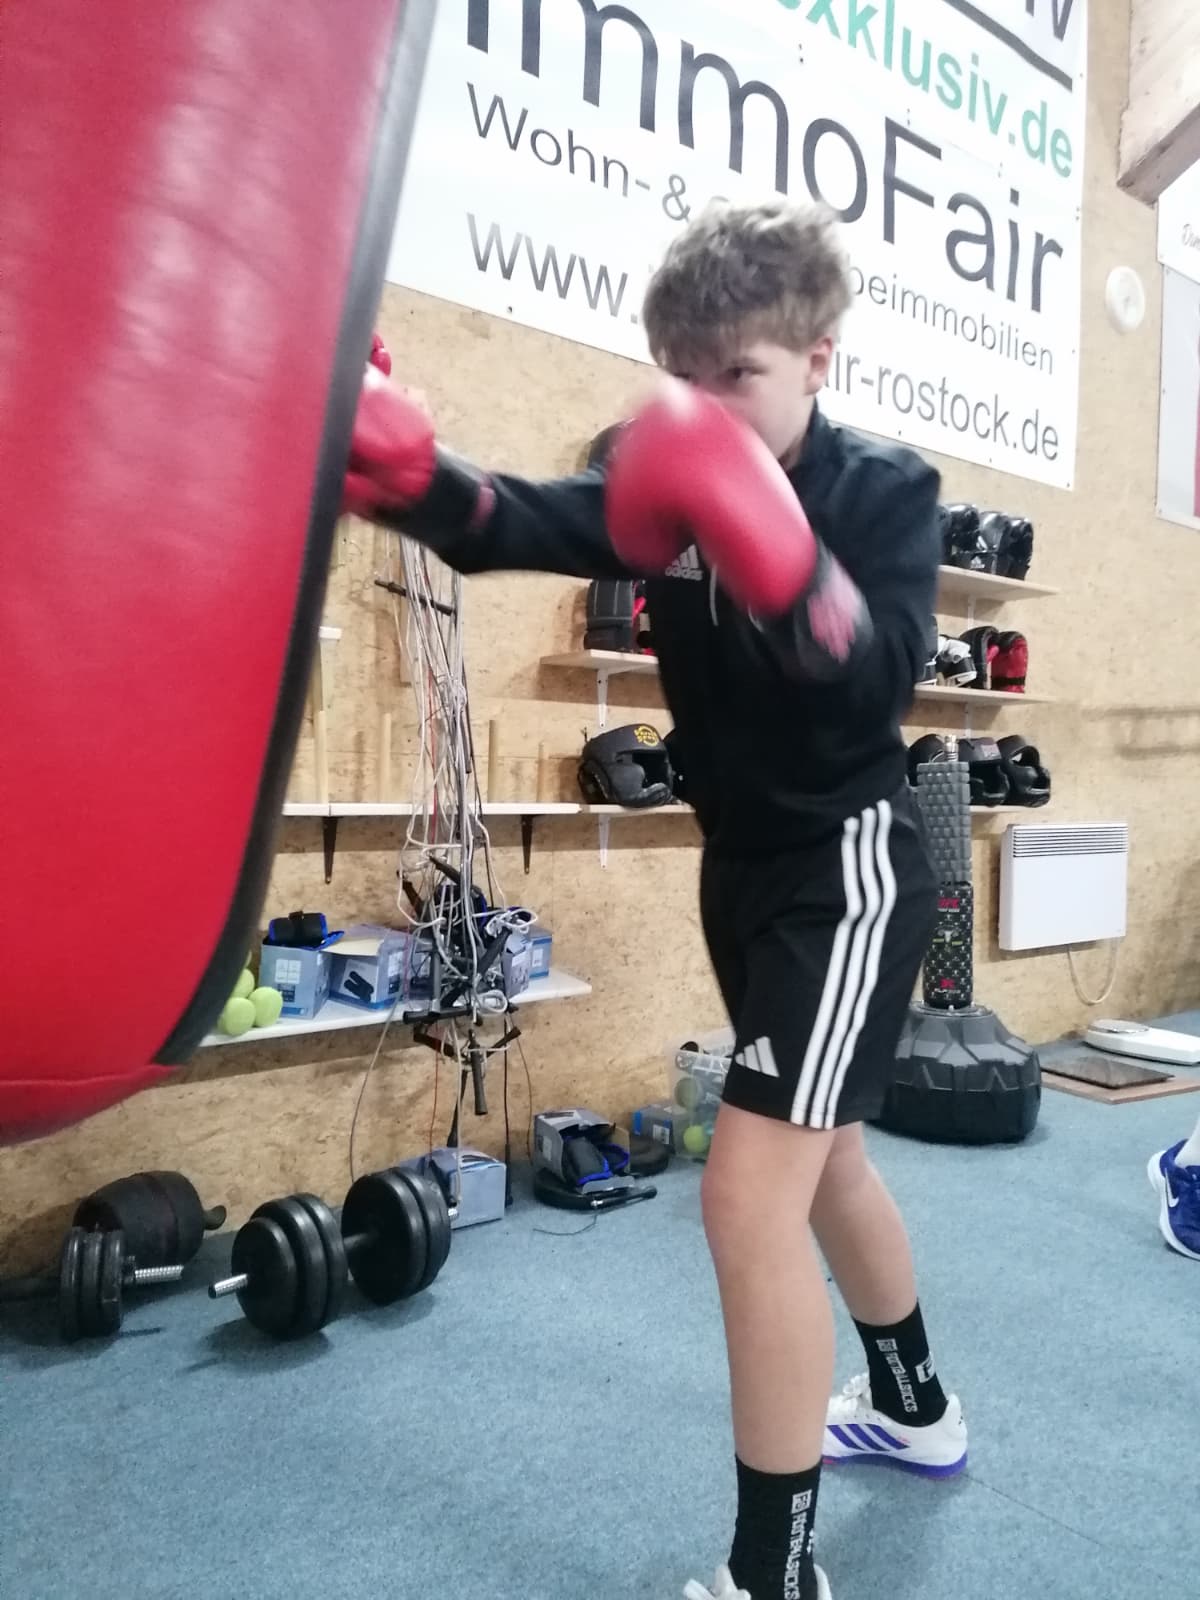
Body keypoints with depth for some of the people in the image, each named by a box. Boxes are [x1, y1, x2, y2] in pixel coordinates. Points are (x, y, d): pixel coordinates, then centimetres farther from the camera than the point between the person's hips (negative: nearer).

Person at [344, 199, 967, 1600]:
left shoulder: (887, 491, -10)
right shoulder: (675, 487, 1)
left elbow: (881, 679, -27)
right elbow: (519, 523, -17)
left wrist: (769, 544, -41)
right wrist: (401, 468, -37)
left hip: (846, 864, -7)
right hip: (742, 866, 7)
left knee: (751, 1185, -14)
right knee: (823, 1152, 21)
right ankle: (914, 1407, 47)